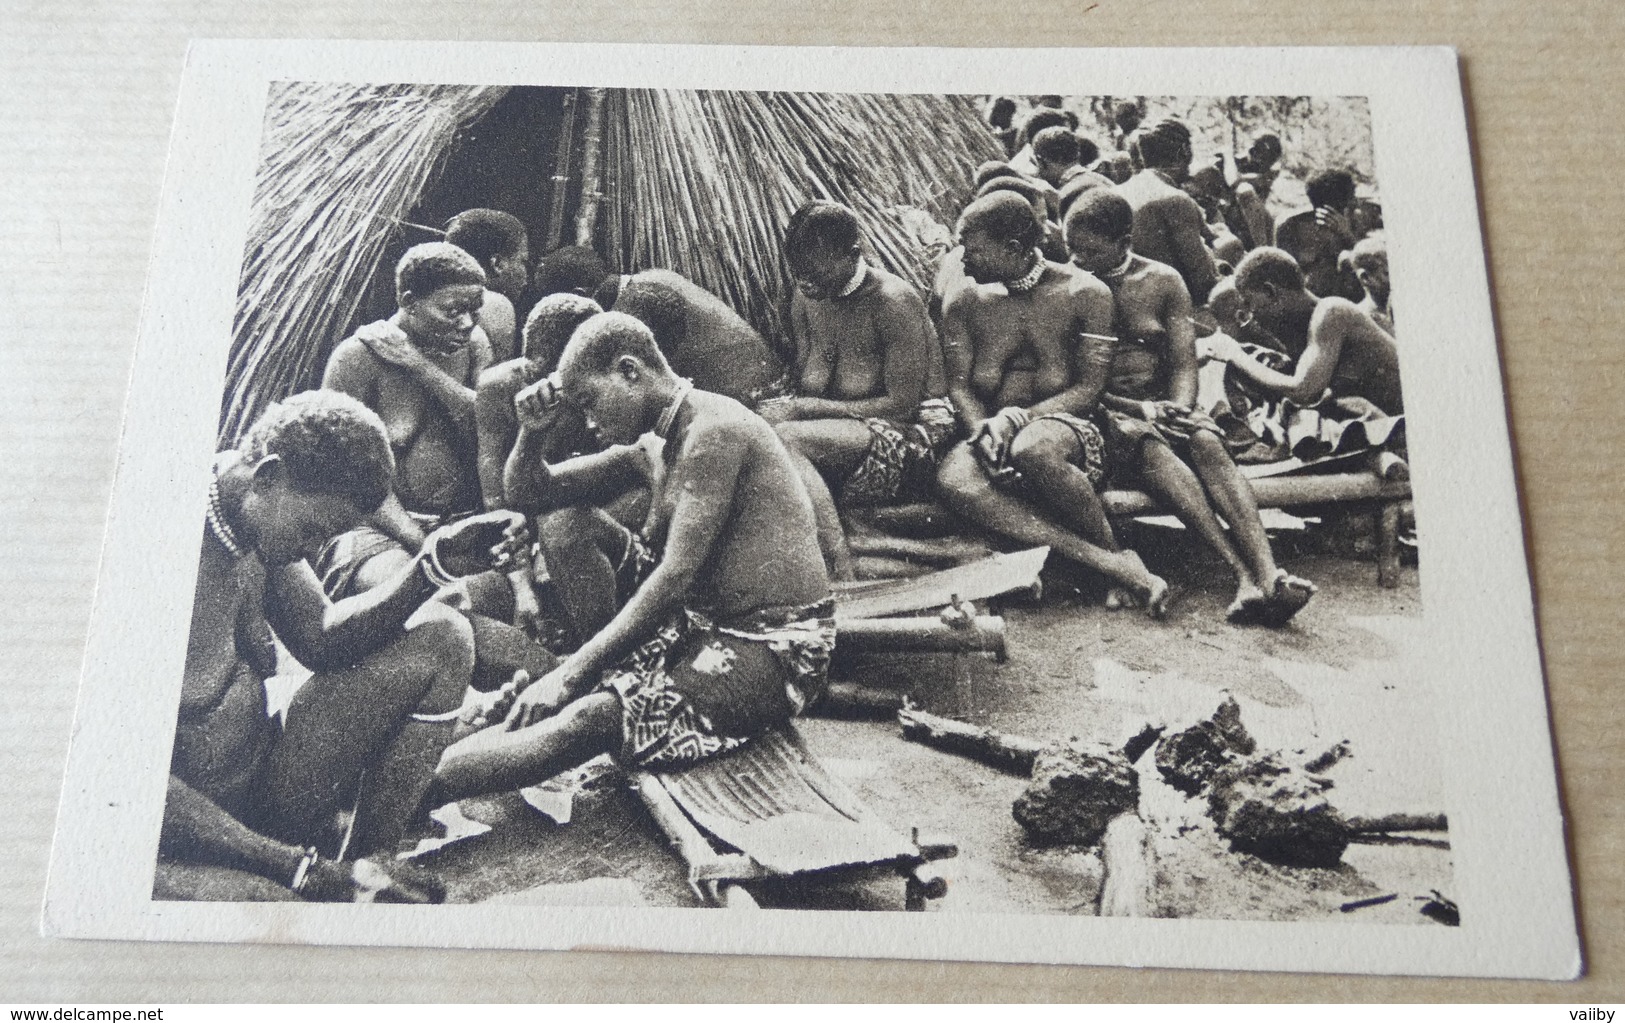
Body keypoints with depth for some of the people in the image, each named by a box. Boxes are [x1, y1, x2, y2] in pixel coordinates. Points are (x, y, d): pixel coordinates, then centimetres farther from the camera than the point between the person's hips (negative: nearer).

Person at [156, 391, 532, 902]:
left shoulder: (258, 517, -1)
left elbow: (322, 640, 8)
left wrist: (434, 564, -8)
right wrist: (303, 869, -26)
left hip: (265, 790, 8)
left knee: (440, 638, 2)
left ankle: (369, 861, -1)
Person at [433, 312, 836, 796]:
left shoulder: (713, 430, -17)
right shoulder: (652, 442, 12)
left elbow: (676, 577, -24)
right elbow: (533, 493, 19)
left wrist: (571, 672, -22)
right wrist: (531, 431, -2)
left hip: (773, 647, -9)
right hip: (700, 618, 9)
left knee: (597, 716, -32)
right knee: (564, 520, 5)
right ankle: (615, 673, -1)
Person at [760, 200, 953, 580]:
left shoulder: (892, 300, -15)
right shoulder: (805, 296, 8)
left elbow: (902, 405, -17)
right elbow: (805, 385, 15)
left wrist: (805, 407, -18)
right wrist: (786, 404, -12)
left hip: (914, 429, -7)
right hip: (847, 425, 8)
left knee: (785, 440, -31)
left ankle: (843, 578, -36)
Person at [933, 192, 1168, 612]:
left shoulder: (1085, 294, 1)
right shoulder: (965, 302, 11)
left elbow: (1089, 388, -3)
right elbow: (959, 385, 7)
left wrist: (1018, 417, -17)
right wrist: (984, 430, -16)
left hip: (1064, 425, -3)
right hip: (989, 429, 3)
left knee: (1032, 449, -42)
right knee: (953, 480, -35)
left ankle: (1116, 550, -18)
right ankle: (1108, 564, -39)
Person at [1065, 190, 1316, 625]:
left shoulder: (1164, 281, 12)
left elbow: (1184, 362, 6)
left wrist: (1179, 408, -16)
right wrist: (1136, 408, -15)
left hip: (1164, 404, 3)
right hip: (1104, 410, -2)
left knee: (1208, 443, -31)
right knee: (1151, 447, -36)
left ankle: (1268, 574, -49)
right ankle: (1242, 571, -49)